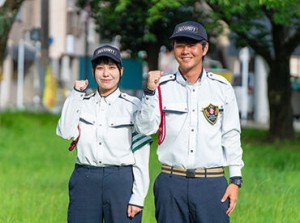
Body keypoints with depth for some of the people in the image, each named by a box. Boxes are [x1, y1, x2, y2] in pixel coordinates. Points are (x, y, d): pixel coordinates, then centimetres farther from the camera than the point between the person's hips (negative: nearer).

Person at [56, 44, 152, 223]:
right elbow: (66, 132, -7)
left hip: (122, 181, -3)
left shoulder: (133, 106, 2)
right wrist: (76, 94, -3)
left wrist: (138, 197, -8)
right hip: (85, 181, 3)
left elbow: (141, 155, -2)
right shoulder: (83, 103, 11)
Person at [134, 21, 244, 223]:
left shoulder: (222, 88, 6)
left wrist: (236, 180, 2)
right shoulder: (162, 87, 5)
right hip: (171, 183, 1)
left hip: (212, 183, -1)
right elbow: (145, 128, -5)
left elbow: (231, 136, 7)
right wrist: (150, 92, -15)